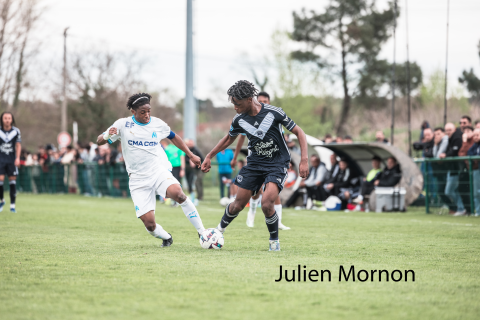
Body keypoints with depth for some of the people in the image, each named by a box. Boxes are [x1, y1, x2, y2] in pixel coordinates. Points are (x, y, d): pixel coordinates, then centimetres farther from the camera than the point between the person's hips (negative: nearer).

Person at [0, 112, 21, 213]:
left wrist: (17, 158, -8)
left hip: (12, 160, 1)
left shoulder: (16, 131, 0)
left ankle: (12, 205, 6)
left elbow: (18, 145, 3)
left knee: (12, 181, 0)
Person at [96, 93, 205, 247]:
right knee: (149, 224, -12)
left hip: (160, 171, 0)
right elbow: (99, 141, 2)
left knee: (177, 193, -34)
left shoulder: (157, 123, 6)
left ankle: (202, 232, -24)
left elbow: (173, 137, 25)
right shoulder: (123, 124, 1)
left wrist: (191, 155, 24)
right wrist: (107, 136, -22)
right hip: (138, 180, 0)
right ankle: (166, 238, 23)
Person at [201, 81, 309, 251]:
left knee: (267, 203, -23)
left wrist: (304, 160, -18)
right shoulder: (239, 120, -4)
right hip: (254, 163, 4)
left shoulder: (274, 113, -18)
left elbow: (299, 132, -10)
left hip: (277, 164, -4)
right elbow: (229, 138, 18)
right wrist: (209, 156, 17)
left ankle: (274, 240, 2)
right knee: (238, 204, 4)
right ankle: (219, 230, 33)